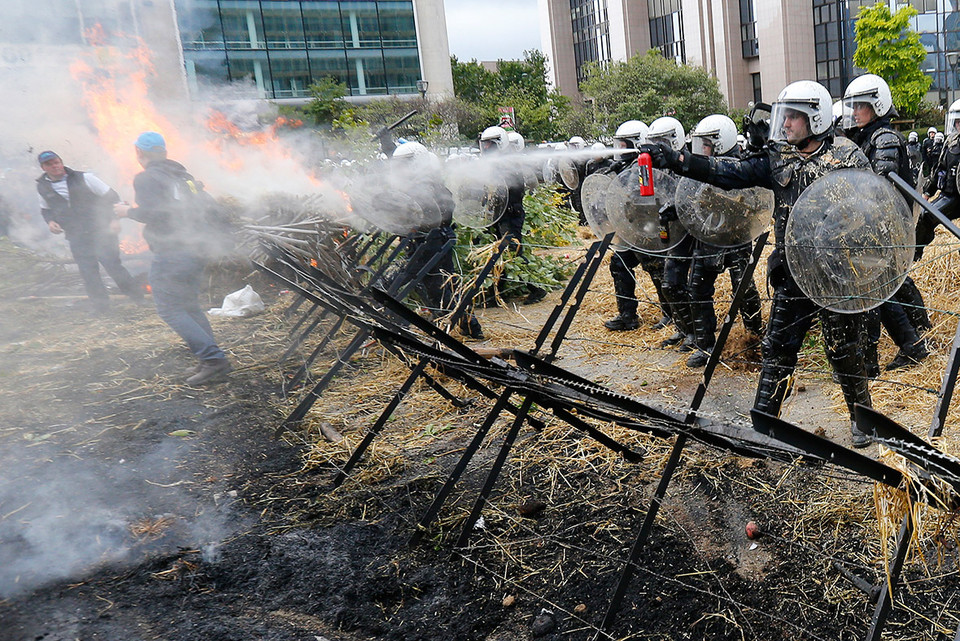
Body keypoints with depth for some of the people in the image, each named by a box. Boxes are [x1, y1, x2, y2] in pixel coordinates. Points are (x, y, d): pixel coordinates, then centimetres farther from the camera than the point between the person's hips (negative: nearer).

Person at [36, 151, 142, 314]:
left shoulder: (83, 178, -7)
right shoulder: (42, 187, 4)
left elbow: (111, 196, -3)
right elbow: (45, 209, 22)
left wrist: (114, 220, -12)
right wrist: (50, 222, 1)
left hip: (100, 232, -3)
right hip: (76, 238, 3)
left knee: (113, 265, -3)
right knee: (88, 273, 4)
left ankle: (136, 296, 13)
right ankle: (100, 305, 16)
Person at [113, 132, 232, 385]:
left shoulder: (145, 178, -7)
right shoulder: (181, 174, 16)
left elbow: (153, 212, -20)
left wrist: (129, 211, -3)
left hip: (170, 253, -8)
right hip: (195, 248, 8)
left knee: (170, 309, -4)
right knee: (190, 307, 17)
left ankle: (212, 358, -13)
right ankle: (212, 359, 13)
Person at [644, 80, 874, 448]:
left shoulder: (847, 158, -6)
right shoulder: (778, 159, 4)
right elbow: (728, 173, -5)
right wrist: (675, 160, -17)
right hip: (792, 275, 4)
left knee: (843, 351, 8)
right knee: (777, 349, 7)